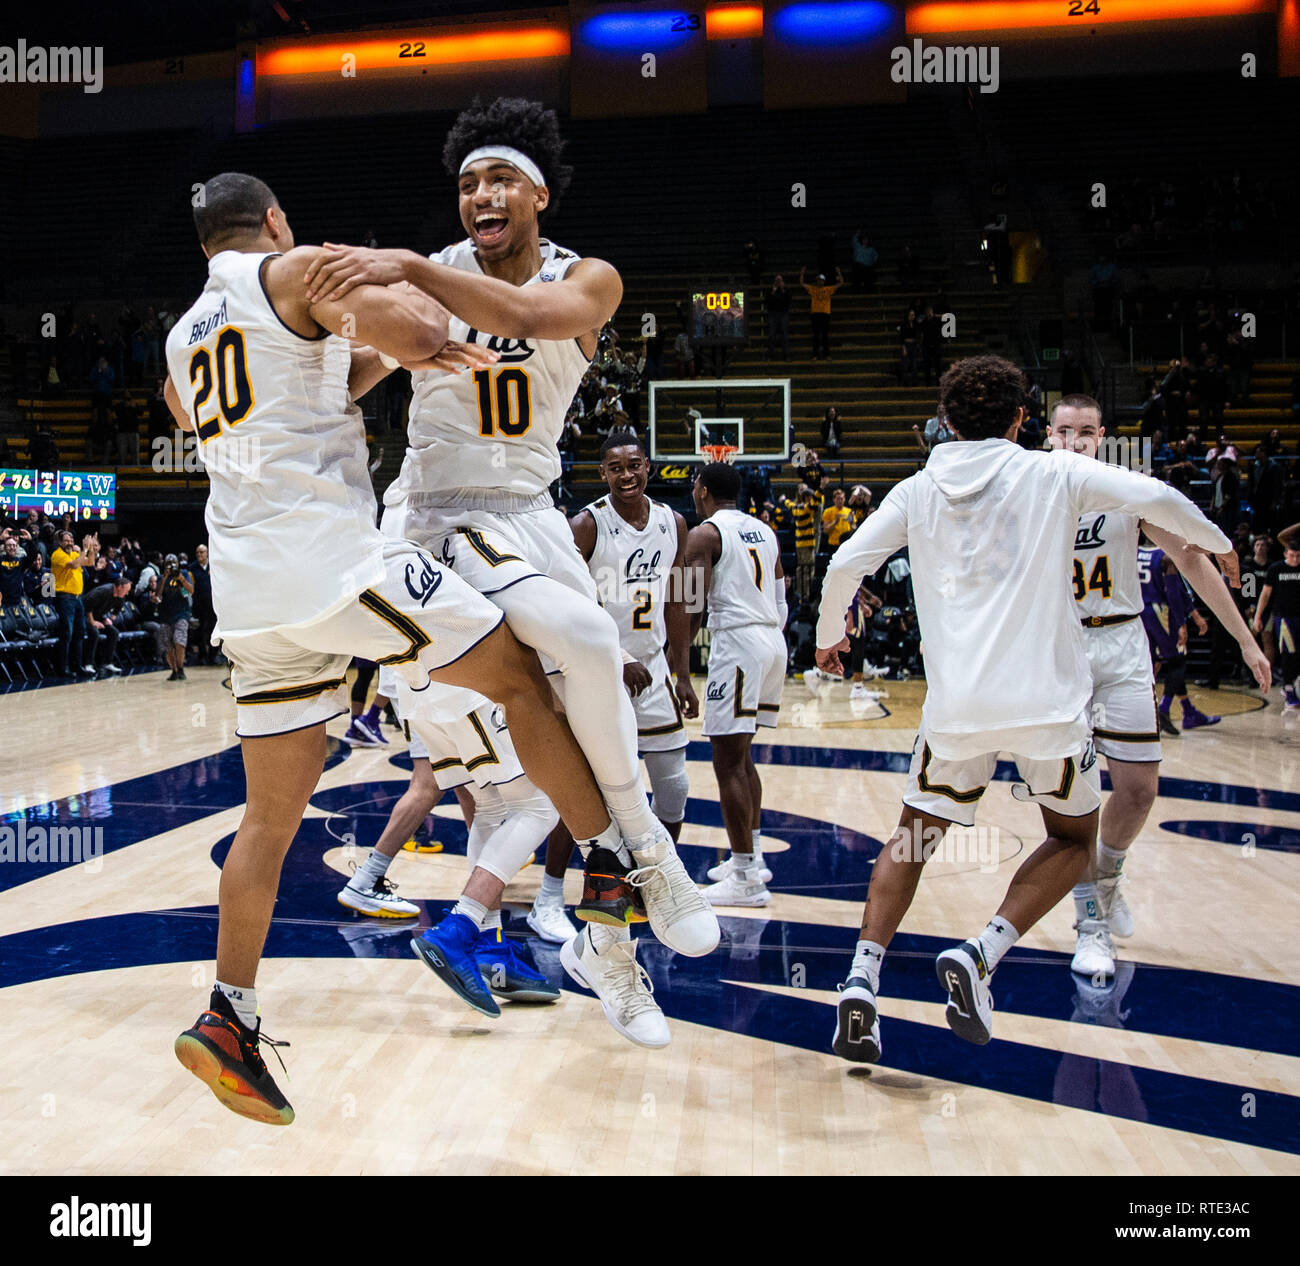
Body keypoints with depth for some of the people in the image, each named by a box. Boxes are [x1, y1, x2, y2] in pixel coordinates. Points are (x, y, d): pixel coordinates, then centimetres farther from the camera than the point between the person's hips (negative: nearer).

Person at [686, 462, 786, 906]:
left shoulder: (704, 534, -5)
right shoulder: (764, 531, 19)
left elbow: (693, 607, -14)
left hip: (737, 641, -9)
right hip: (774, 641, 9)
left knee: (728, 761, -5)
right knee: (740, 755, 20)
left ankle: (746, 879, -5)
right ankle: (751, 856, 26)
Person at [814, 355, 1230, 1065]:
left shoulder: (916, 492, 8)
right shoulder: (1052, 474, 2)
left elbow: (844, 566, 3)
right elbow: (1156, 499, -7)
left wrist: (827, 638, 21)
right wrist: (1213, 541, 14)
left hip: (955, 705, 2)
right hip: (1046, 700, -2)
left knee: (913, 837, 18)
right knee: (1072, 841, 18)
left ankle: (861, 982, 2)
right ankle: (979, 955, -3)